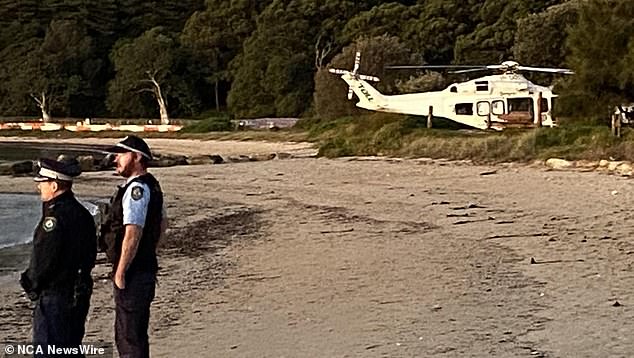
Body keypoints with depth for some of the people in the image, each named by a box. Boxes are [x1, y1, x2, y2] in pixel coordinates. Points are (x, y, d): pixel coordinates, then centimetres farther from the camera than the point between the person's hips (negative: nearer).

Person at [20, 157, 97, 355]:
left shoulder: (55, 216, -19)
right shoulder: (82, 213, 10)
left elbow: (45, 259, -19)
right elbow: (90, 256, 14)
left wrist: (32, 284, -2)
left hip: (54, 295, -9)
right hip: (78, 293, 9)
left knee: (47, 349, -2)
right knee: (71, 347, 17)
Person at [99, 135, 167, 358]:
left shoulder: (136, 189, -19)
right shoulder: (151, 186, 14)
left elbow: (132, 233, -26)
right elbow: (163, 223, 26)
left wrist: (120, 272, -22)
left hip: (133, 273, -11)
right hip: (145, 269, 11)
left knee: (130, 337, -5)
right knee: (132, 334, 20)